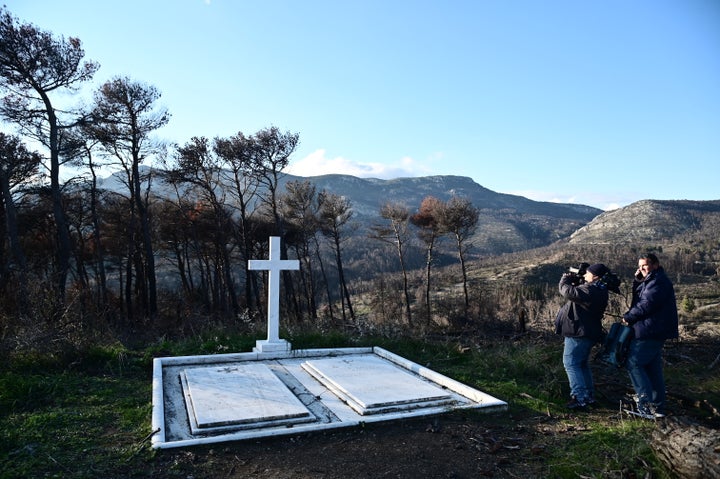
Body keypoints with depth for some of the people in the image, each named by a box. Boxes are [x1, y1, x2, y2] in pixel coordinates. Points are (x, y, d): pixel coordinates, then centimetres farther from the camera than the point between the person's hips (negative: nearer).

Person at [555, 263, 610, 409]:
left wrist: (565, 280, -12)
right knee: (583, 365, 20)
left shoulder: (590, 290, -21)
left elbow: (569, 292, -31)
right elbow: (578, 293, 23)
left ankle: (580, 398, -5)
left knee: (571, 364, -5)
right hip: (588, 333, 11)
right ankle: (589, 396, 27)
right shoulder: (598, 291, 13)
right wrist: (574, 281, 7)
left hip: (579, 333, -11)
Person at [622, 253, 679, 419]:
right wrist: (637, 281, 5)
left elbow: (646, 305, -20)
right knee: (653, 369, 13)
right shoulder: (651, 281, 18)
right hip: (654, 332, 10)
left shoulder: (658, 281, -14)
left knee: (633, 363, -6)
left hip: (650, 332, -10)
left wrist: (628, 317, -8)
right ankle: (657, 406, 18)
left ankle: (646, 399, -6)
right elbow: (637, 298, 19)